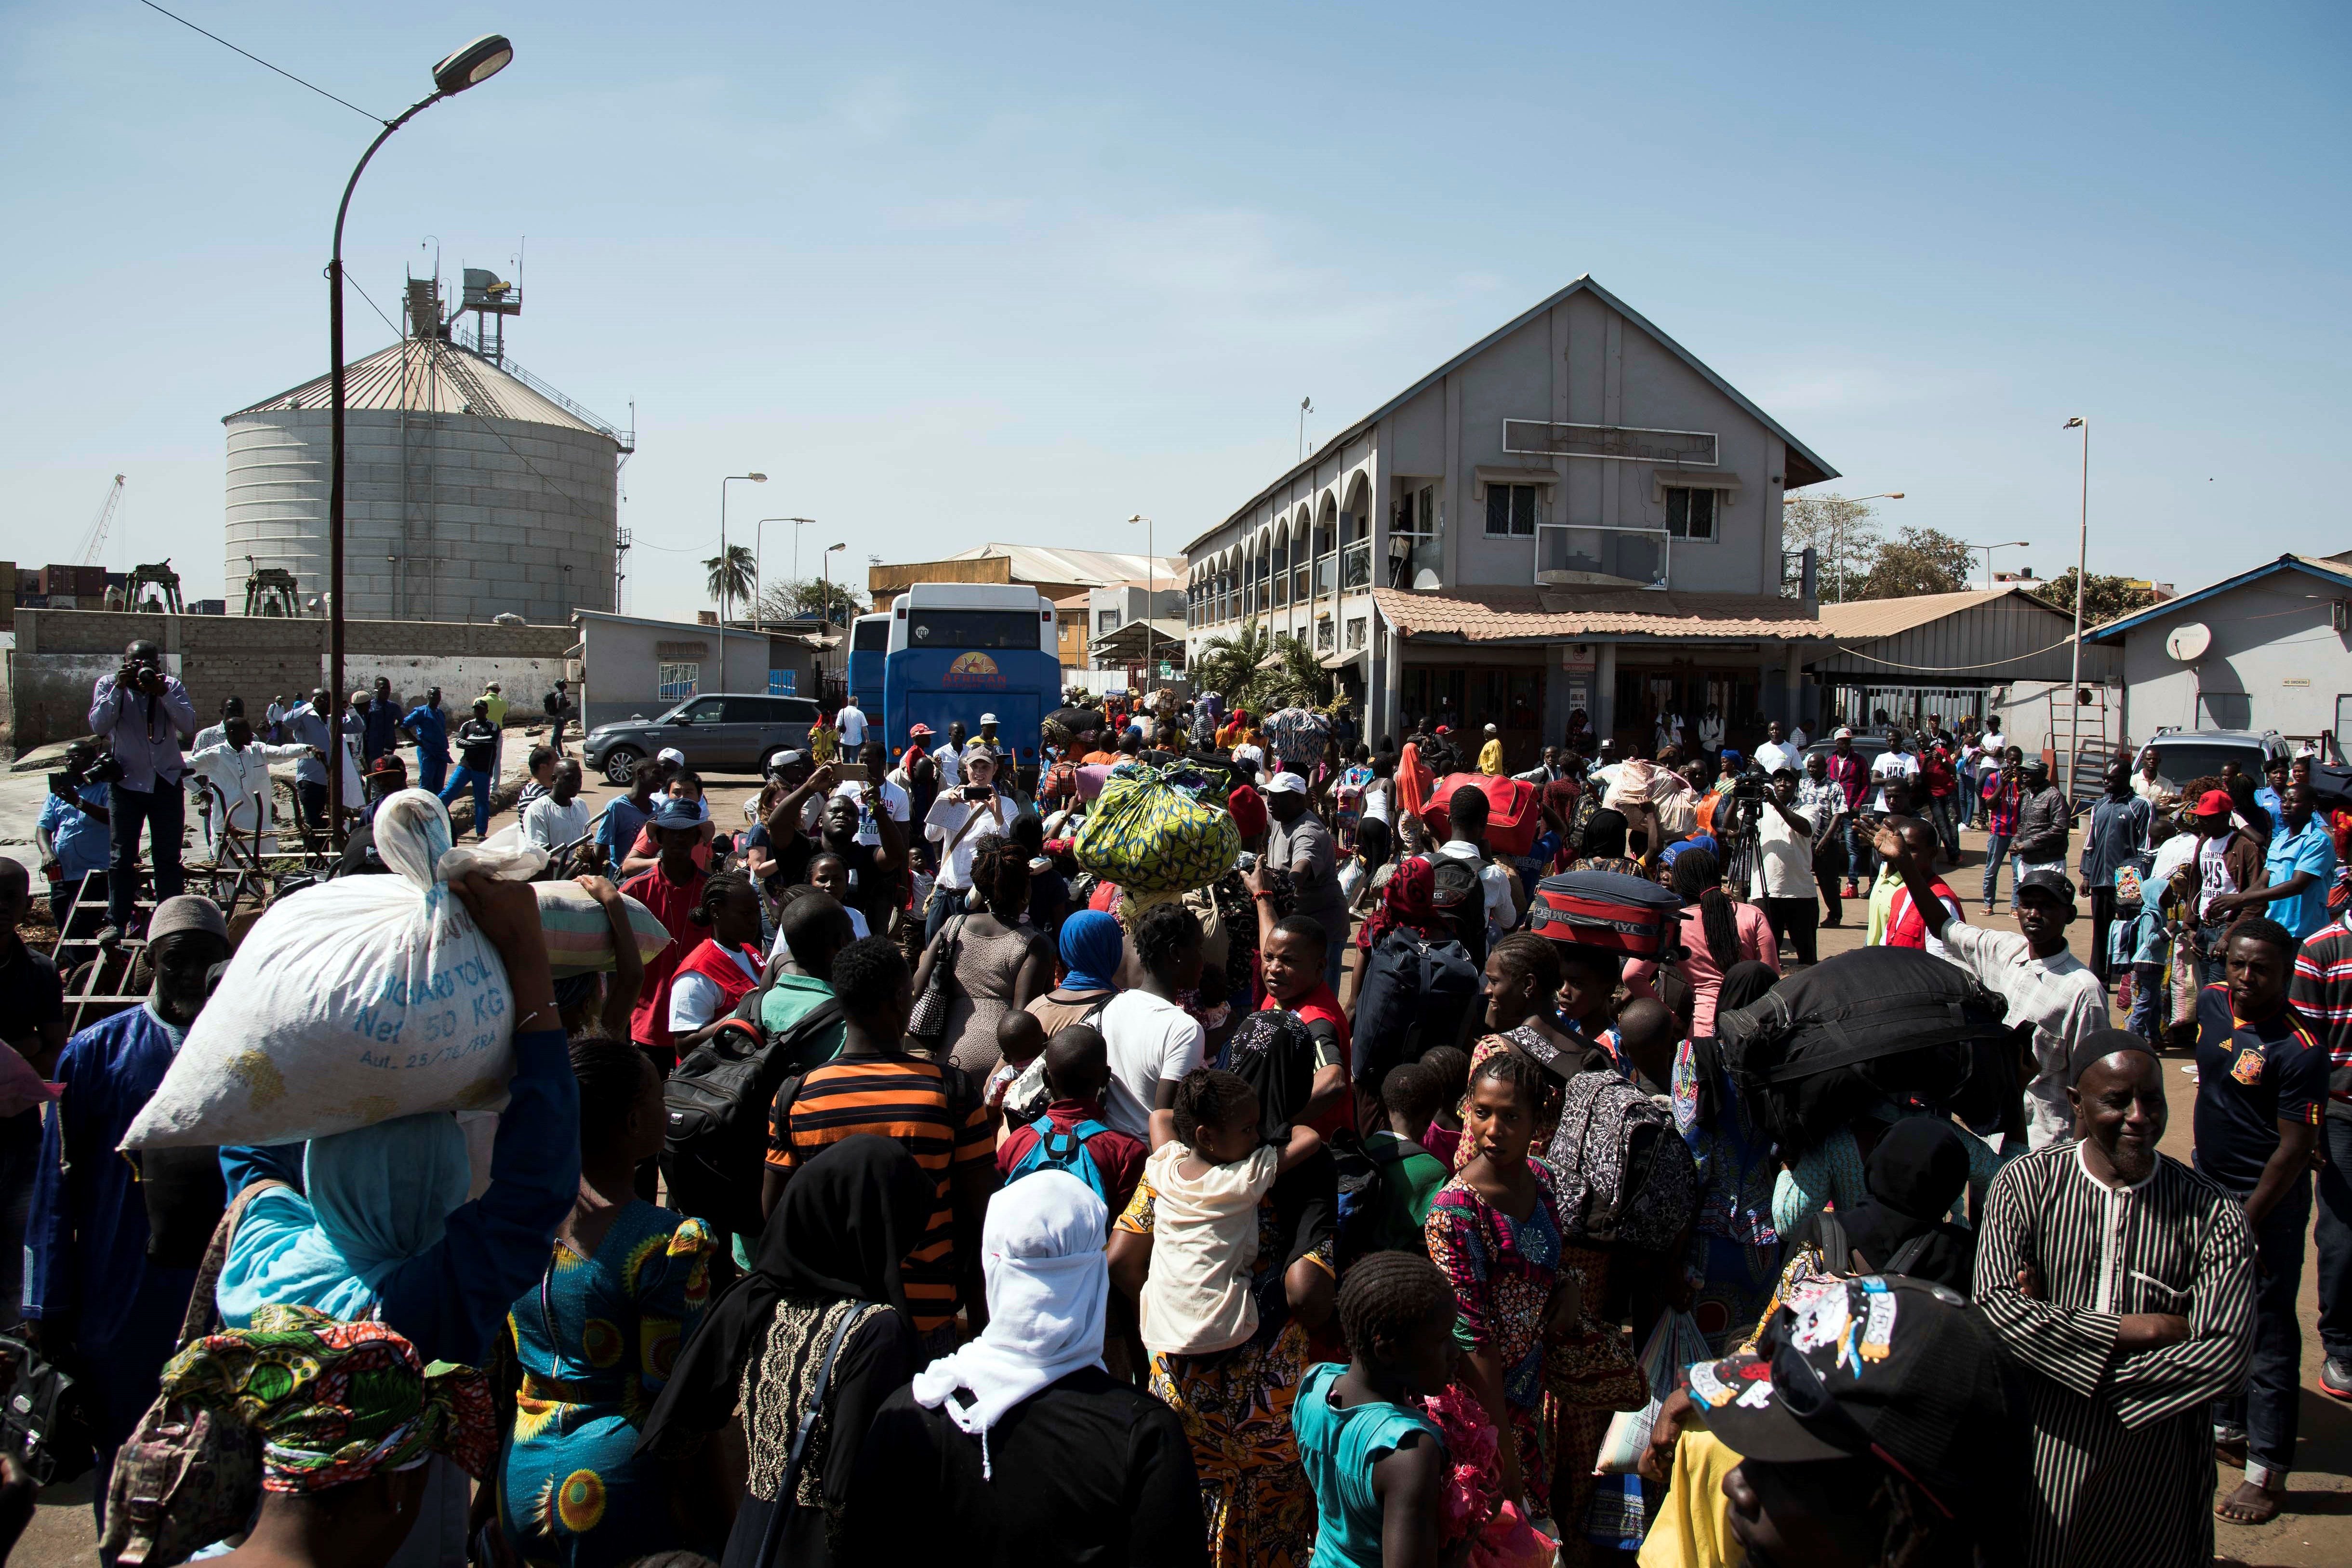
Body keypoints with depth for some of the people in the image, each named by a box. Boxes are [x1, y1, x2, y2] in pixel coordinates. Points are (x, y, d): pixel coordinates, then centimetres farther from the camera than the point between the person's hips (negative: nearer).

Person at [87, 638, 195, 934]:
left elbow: (189, 726, -11)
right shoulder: (108, 684, 0)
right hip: (126, 784, -1)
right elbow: (99, 725, -12)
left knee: (168, 858, 4)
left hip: (166, 782, 1)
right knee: (121, 858, 1)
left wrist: (162, 693, -20)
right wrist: (120, 688, -18)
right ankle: (117, 925, 5)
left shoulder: (172, 686, 1)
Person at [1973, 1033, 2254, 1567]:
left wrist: (2055, 1332, -17)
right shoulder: (2027, 1182, -7)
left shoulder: (2212, 1214, -5)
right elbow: (1994, 1307, -17)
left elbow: (2222, 1357, -16)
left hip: (2153, 1457, 1)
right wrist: (2137, 1330, -19)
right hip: (2044, 1450, -1)